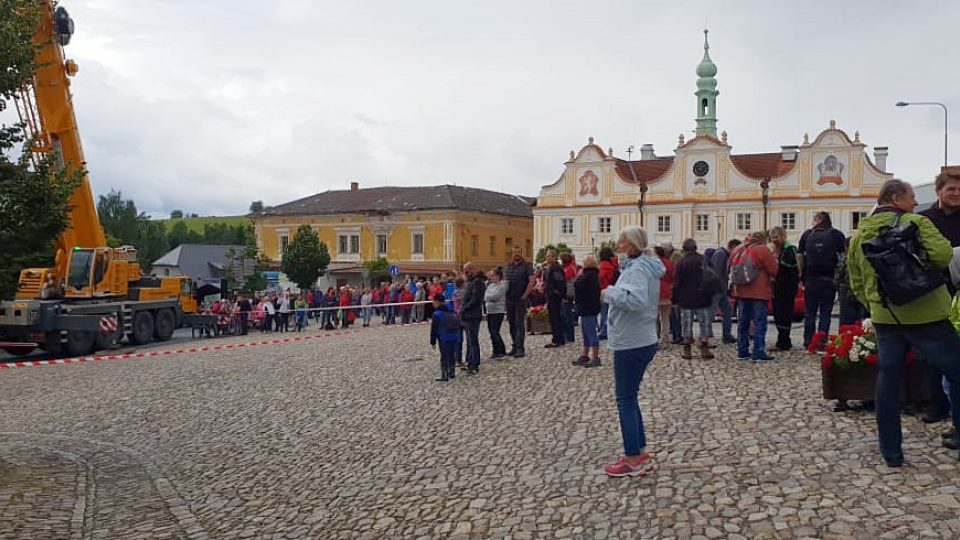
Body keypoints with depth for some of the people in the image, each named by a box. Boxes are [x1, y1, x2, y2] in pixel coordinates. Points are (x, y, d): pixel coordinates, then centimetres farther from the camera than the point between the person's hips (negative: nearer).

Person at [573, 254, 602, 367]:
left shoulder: (589, 275, -18)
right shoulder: (593, 274, 15)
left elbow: (578, 286, -24)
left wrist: (579, 276, -8)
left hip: (588, 309, -11)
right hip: (589, 308, 11)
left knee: (591, 332, -7)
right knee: (586, 333, 16)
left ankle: (595, 358, -5)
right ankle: (585, 356, 24)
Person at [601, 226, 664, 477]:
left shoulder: (638, 269, -17)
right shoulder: (645, 266, 13)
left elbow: (635, 299, -33)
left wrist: (610, 292, -20)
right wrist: (614, 293, 4)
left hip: (631, 344, -10)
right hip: (642, 341, 10)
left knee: (625, 400, 0)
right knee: (630, 398, 17)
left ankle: (633, 460, 7)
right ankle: (641, 454, 23)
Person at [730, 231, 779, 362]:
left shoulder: (737, 251, 11)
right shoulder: (762, 250, -8)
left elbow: (731, 269, 16)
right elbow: (774, 270, -8)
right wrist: (775, 260, 10)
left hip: (741, 292, 6)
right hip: (758, 292, -6)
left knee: (743, 322, 11)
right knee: (760, 322, -4)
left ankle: (742, 352, 12)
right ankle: (758, 353, -7)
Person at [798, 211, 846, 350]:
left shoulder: (806, 234, 5)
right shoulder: (837, 235, 2)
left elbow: (800, 257, 3)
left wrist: (801, 276, 7)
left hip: (810, 278, 1)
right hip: (829, 279, -1)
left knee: (810, 312, 7)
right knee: (825, 312, 4)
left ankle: (808, 342, 8)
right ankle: (822, 342, 1)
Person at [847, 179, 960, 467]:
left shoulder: (859, 236, 10)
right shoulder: (916, 222, -8)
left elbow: (856, 283, 13)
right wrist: (923, 263, 0)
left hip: (884, 317, 6)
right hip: (924, 314, -5)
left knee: (888, 381, 10)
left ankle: (891, 451, 14)